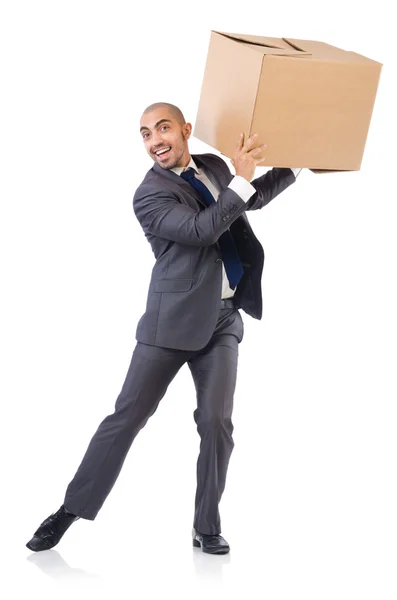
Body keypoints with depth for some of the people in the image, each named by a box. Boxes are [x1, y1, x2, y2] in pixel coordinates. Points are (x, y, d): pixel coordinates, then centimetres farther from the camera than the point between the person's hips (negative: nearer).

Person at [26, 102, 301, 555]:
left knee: (216, 421, -3)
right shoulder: (150, 195, -10)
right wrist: (241, 179, -20)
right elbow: (201, 229, -23)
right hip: (173, 320, -4)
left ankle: (207, 527, 7)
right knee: (128, 415, -2)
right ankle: (71, 510, 7)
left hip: (223, 318, 5)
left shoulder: (213, 166, 10)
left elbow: (252, 200, 27)